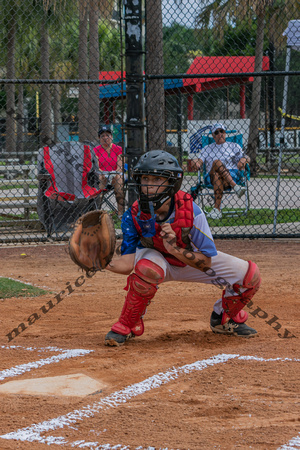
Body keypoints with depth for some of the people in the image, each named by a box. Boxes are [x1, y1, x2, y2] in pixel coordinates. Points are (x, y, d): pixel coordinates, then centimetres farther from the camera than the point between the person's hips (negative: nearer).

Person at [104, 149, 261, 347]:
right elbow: (129, 263, -28)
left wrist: (175, 249, -43)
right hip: (157, 258, -1)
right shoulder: (134, 216, -27)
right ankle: (127, 327, -16)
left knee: (250, 275, -12)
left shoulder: (190, 211, -32)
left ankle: (224, 320, 18)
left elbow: (206, 262, -26)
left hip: (190, 259, 2)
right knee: (147, 269, -40)